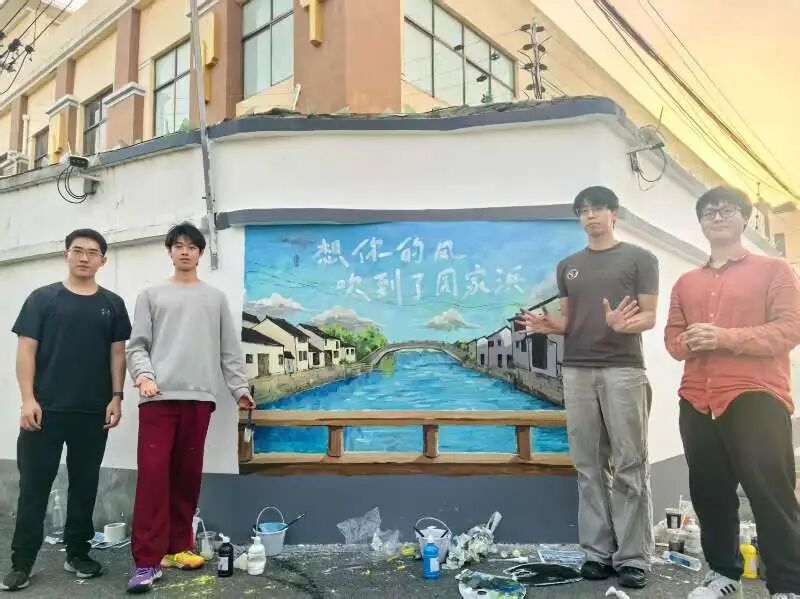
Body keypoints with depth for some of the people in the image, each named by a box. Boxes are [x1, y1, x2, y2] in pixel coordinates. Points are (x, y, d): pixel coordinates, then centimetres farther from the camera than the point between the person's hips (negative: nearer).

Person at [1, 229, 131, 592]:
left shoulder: (112, 304, 8)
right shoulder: (42, 298, 3)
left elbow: (117, 353, 7)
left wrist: (116, 397, -1)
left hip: (93, 413, 2)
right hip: (46, 409, -1)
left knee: (85, 485, 11)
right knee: (34, 485, 4)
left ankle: (77, 554, 24)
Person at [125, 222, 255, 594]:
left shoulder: (215, 298, 16)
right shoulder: (152, 296, 13)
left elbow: (229, 349, 14)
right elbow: (137, 345, 6)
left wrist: (240, 388, 7)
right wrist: (143, 375, -13)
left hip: (199, 396, 2)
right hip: (158, 397, -1)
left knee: (188, 475, 6)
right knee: (153, 473, -8)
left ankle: (178, 547, 18)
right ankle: (147, 560, -4)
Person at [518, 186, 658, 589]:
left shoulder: (639, 259, 5)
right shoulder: (568, 266, 17)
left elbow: (649, 317, 0)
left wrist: (623, 324, -21)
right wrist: (547, 325, -5)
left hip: (623, 369, -3)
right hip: (577, 371, 4)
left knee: (630, 465, -2)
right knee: (589, 466, 6)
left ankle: (633, 557, 6)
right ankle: (598, 552, 13)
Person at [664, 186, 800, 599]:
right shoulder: (686, 283, 19)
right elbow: (672, 337, 18)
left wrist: (725, 337, -17)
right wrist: (688, 342, -7)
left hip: (756, 398, -4)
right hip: (697, 402, 5)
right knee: (709, 493, 10)